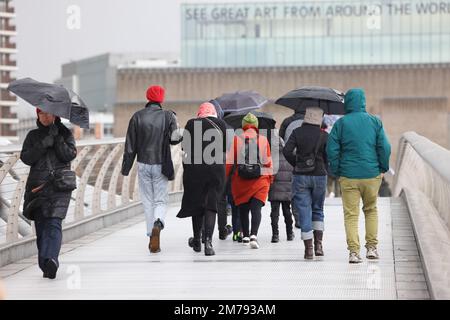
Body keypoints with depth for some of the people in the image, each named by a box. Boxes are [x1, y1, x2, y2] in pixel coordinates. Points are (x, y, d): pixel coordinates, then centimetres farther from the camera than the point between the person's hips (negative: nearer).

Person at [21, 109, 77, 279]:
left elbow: (69, 155, -3)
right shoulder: (33, 136, 14)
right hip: (37, 185, 2)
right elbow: (26, 158, 0)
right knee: (41, 225, -2)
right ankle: (47, 266, 0)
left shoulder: (65, 134, 10)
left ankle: (50, 260, -25)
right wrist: (44, 144, -10)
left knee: (53, 222, -15)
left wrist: (58, 138, -10)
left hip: (59, 185, -2)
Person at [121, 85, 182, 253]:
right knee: (161, 200, 6)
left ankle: (152, 239, 10)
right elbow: (175, 138, -14)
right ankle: (157, 224, -25)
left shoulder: (137, 117, 0)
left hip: (143, 164, 1)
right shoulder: (168, 116, -5)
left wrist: (126, 167, 7)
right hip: (161, 164, -1)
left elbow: (130, 145, 1)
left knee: (148, 201, 11)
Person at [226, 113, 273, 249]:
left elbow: (230, 161, 1)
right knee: (256, 208, -5)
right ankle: (254, 235, -24)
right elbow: (268, 162, 6)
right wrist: (270, 179, 18)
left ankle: (246, 236, 24)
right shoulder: (263, 140, 2)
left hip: (240, 178, 1)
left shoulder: (237, 139, 1)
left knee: (243, 208, 15)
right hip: (260, 179, -1)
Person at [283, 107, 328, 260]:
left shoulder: (297, 132, -2)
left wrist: (296, 164, 4)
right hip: (319, 176, 1)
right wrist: (321, 165, 11)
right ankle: (318, 244, 7)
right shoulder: (324, 135, -3)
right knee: (318, 210, 17)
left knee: (304, 211, 3)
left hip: (300, 176, -1)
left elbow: (287, 151, -11)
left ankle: (308, 248, -1)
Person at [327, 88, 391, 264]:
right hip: (372, 174, 1)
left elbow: (332, 150, -5)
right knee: (371, 210, 19)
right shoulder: (375, 121, 1)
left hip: (348, 176, -1)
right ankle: (371, 247, 16)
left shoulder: (340, 123, -2)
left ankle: (354, 251, -6)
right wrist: (383, 168, 11)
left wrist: (336, 171, 5)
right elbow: (385, 147, -2)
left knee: (351, 214, 2)